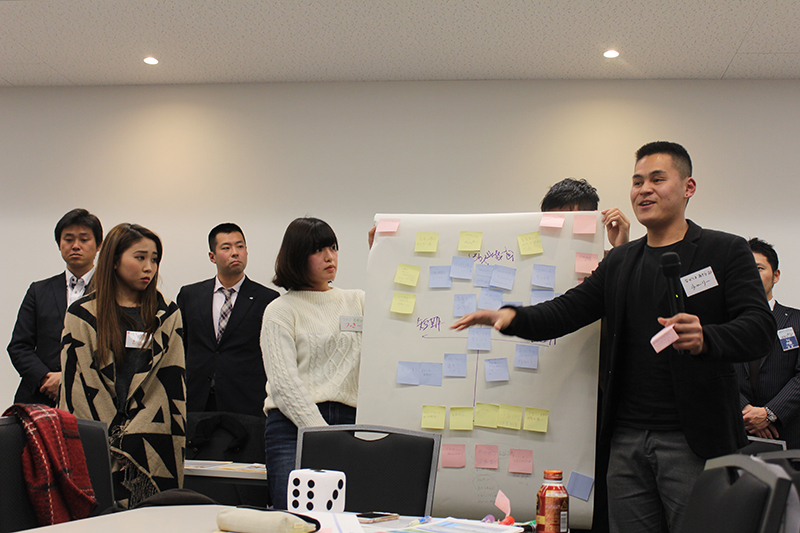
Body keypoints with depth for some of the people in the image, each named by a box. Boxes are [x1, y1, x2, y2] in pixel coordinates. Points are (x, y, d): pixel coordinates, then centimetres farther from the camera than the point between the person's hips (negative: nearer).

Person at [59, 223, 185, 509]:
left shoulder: (167, 314, 10)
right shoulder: (83, 314, 7)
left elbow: (172, 380, 4)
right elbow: (76, 383, 3)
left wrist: (129, 439, -6)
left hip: (153, 451, 1)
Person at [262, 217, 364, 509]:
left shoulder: (357, 301, 20)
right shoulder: (281, 310, 6)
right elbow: (284, 382, -3)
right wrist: (321, 432, -12)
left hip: (349, 420, 3)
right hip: (293, 424, -3)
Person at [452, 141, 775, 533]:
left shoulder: (726, 252, 0)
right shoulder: (619, 261, 16)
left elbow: (759, 328, -10)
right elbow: (568, 310, 11)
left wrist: (704, 338, -31)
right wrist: (512, 317, -8)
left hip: (694, 441, -4)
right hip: (628, 441, 4)